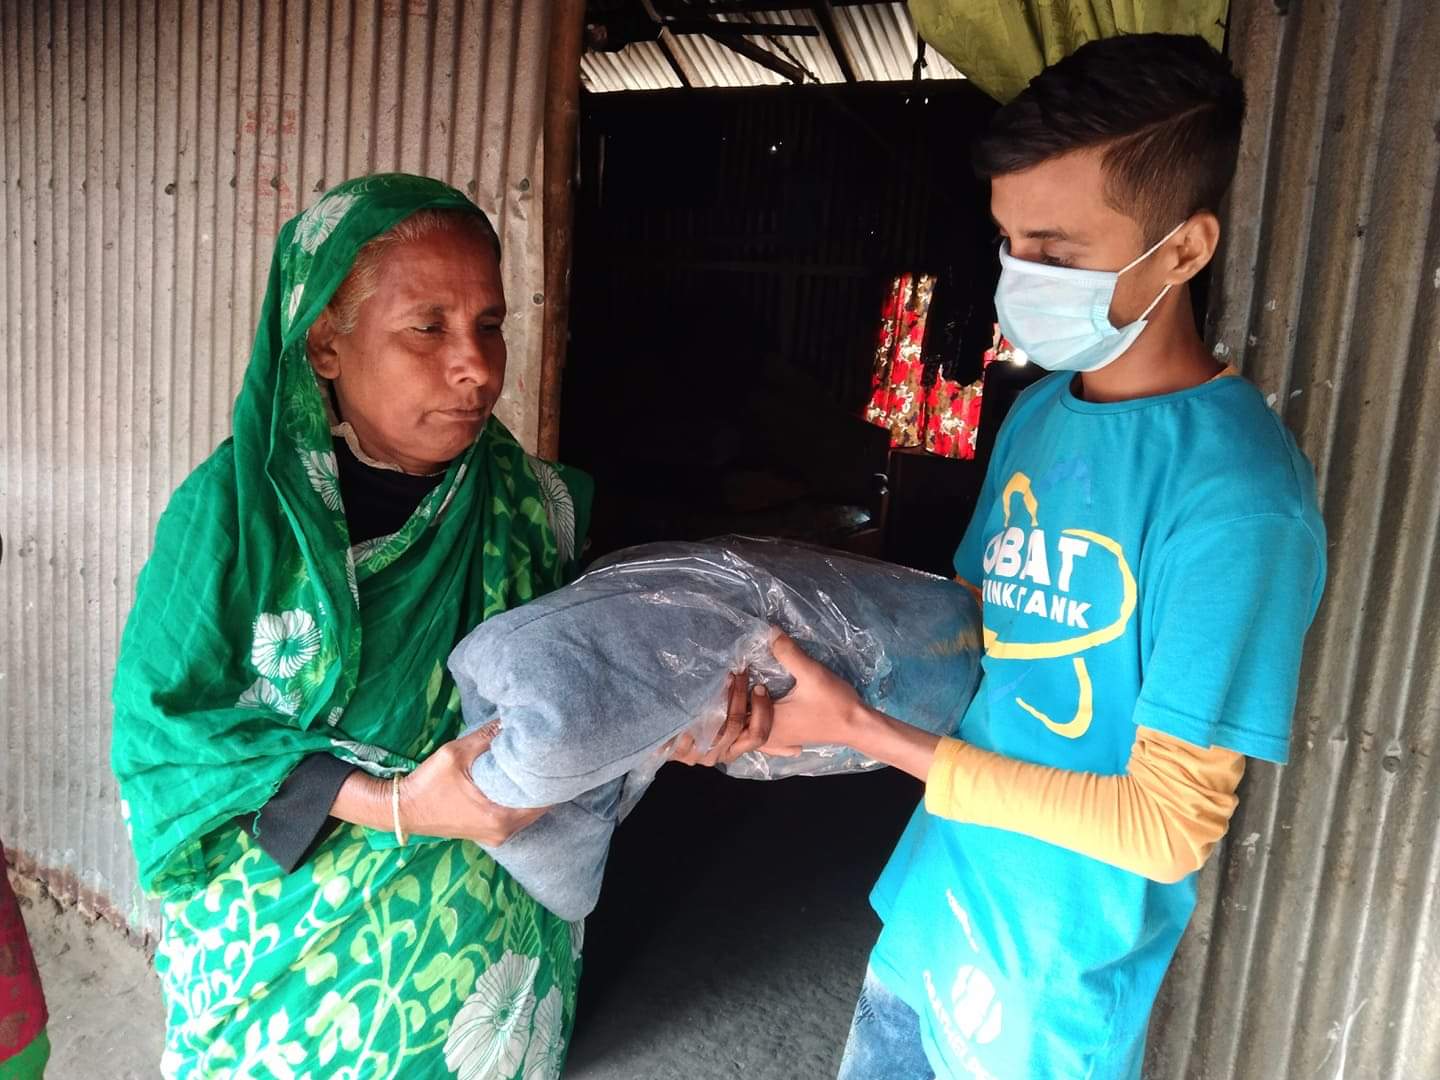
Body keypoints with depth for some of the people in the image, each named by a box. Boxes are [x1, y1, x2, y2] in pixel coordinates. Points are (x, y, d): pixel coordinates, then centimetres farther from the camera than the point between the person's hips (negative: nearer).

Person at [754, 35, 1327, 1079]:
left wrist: (862, 728, -25)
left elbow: (1170, 830, -23)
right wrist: (800, 672, -12)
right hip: (930, 909, 6)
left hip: (1060, 977, -6)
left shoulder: (1237, 490, -24)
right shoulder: (1036, 412, -1)